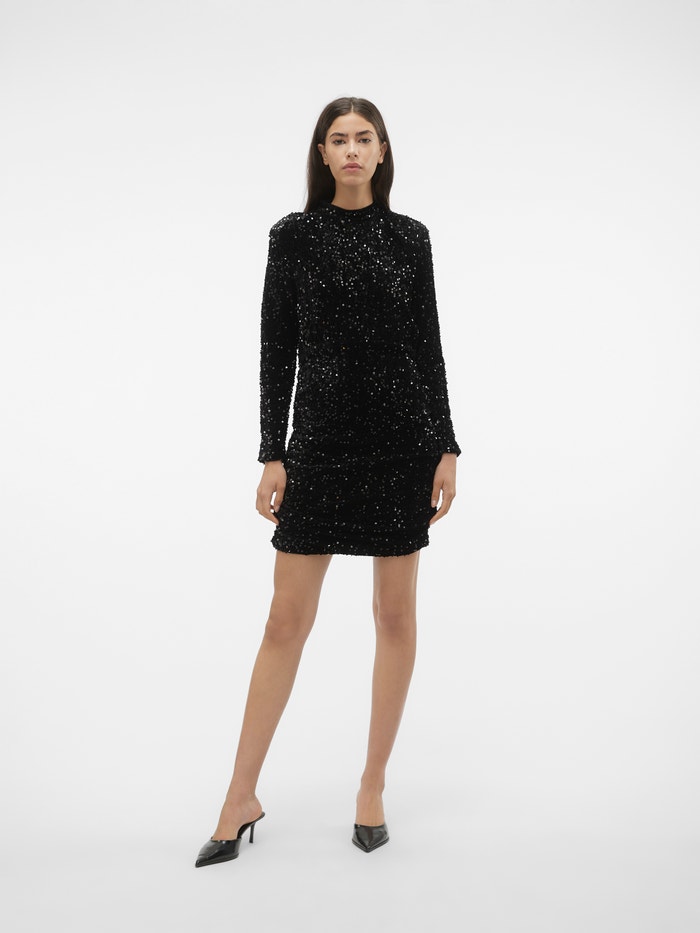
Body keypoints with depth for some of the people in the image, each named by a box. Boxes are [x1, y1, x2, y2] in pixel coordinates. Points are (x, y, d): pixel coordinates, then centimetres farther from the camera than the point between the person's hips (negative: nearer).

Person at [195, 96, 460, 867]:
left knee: (395, 613, 5)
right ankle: (241, 799, 13)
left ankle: (373, 787, 20)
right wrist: (272, 454, -5)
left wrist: (446, 448, -1)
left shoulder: (409, 236, 6)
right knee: (287, 619, 0)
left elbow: (427, 344, 6)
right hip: (321, 437, -1)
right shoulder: (293, 235, 4)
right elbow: (276, 349, 1)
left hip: (403, 435, 1)